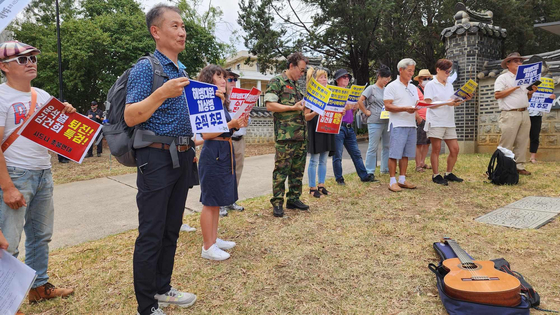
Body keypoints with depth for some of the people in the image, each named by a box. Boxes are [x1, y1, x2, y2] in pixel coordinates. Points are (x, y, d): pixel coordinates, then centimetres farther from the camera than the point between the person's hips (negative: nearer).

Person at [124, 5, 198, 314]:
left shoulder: (181, 71, 16)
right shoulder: (145, 68, -8)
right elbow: (130, 117, -17)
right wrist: (162, 93, -28)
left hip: (182, 157, 8)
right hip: (157, 158, -8)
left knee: (171, 230, 16)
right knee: (151, 235, -1)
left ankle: (162, 289, 31)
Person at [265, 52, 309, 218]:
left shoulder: (297, 86, 21)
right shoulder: (276, 82, -4)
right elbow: (270, 105, -14)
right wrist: (293, 107, -15)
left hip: (301, 134, 8)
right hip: (285, 135, -8)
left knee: (297, 170, 12)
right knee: (281, 170, -4)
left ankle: (294, 199, 22)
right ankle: (277, 203, 4)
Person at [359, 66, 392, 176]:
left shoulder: (386, 90, 14)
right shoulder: (371, 88, -3)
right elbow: (360, 101, -11)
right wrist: (366, 112, -9)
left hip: (387, 121, 7)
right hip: (375, 122, -6)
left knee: (387, 146, 11)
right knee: (373, 147, -5)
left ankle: (385, 169, 22)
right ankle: (369, 171, 2)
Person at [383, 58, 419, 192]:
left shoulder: (413, 88, 19)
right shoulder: (392, 86, -3)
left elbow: (417, 104, 21)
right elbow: (388, 106, -11)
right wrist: (405, 109, -20)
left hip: (411, 125, 7)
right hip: (398, 125, -7)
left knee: (406, 154, 10)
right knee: (394, 154, -6)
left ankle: (402, 179, 17)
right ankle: (392, 181, 0)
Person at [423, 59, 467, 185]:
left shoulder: (449, 85, 19)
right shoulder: (431, 85, -2)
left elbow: (453, 101, 19)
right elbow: (429, 104, -12)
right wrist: (447, 102, -18)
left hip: (449, 122, 7)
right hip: (436, 121, -7)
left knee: (455, 149, 4)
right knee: (436, 149, -3)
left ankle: (449, 173, 18)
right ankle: (436, 175, 6)